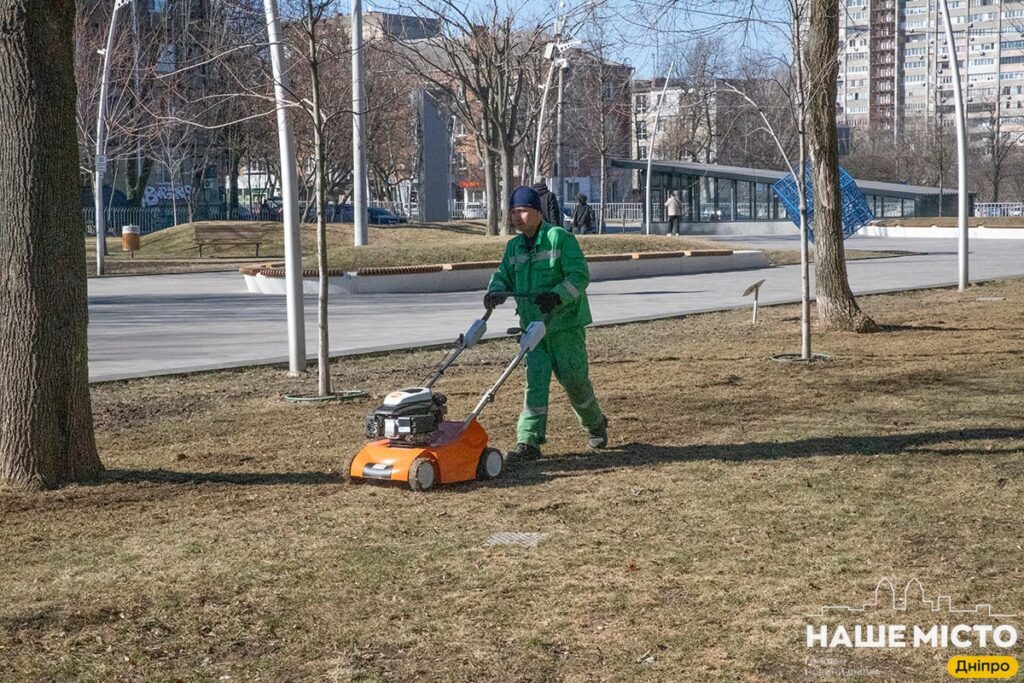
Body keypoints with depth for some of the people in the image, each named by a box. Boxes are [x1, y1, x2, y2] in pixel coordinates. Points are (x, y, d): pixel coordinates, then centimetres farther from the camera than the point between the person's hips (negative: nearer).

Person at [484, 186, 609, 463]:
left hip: (565, 325, -5)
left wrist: (557, 295, -31)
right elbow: (503, 277, 12)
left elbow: (579, 275, -16)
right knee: (535, 380, -4)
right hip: (532, 326, 5)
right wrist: (495, 292, -11)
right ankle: (528, 442, -7)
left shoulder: (560, 238, -10)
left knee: (574, 378, 3)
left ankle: (595, 425, 29)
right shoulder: (513, 247, 10)